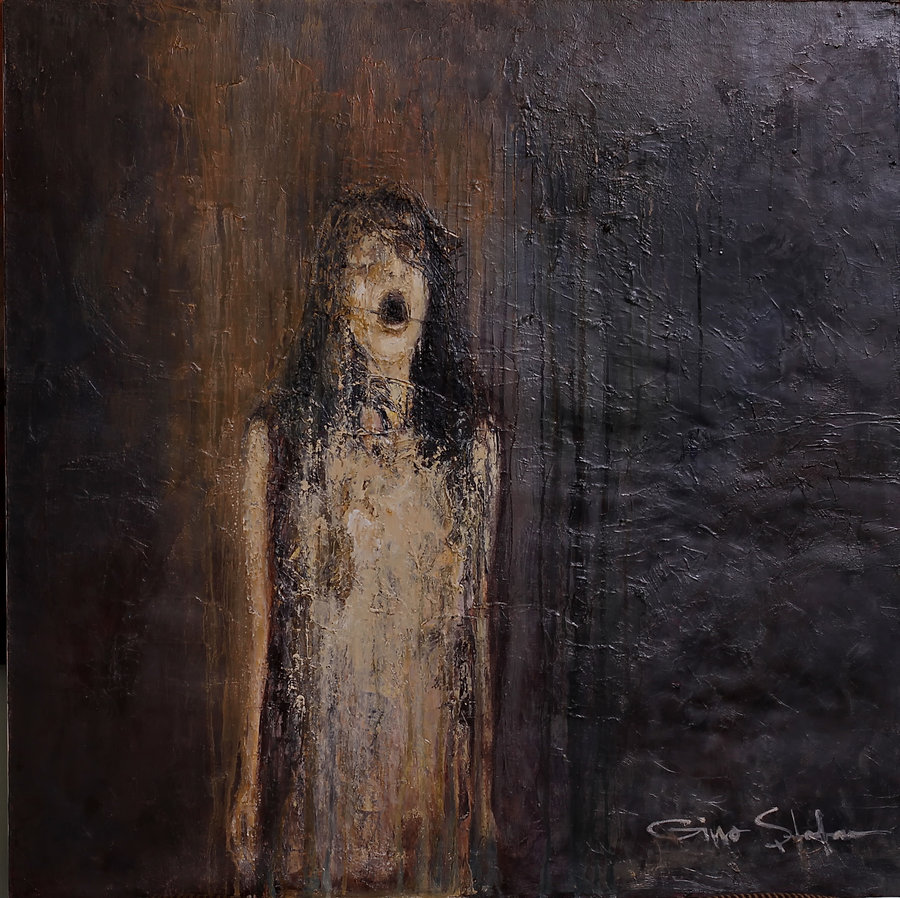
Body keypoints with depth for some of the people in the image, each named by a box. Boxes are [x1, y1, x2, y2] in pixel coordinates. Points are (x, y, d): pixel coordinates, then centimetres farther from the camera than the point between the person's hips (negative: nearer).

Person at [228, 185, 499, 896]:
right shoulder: (280, 435, -6)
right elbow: (262, 624, -3)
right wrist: (249, 780, 0)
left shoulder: (470, 436, -1)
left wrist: (485, 781, 8)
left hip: (436, 750, 2)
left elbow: (479, 620, 4)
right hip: (320, 746, -1)